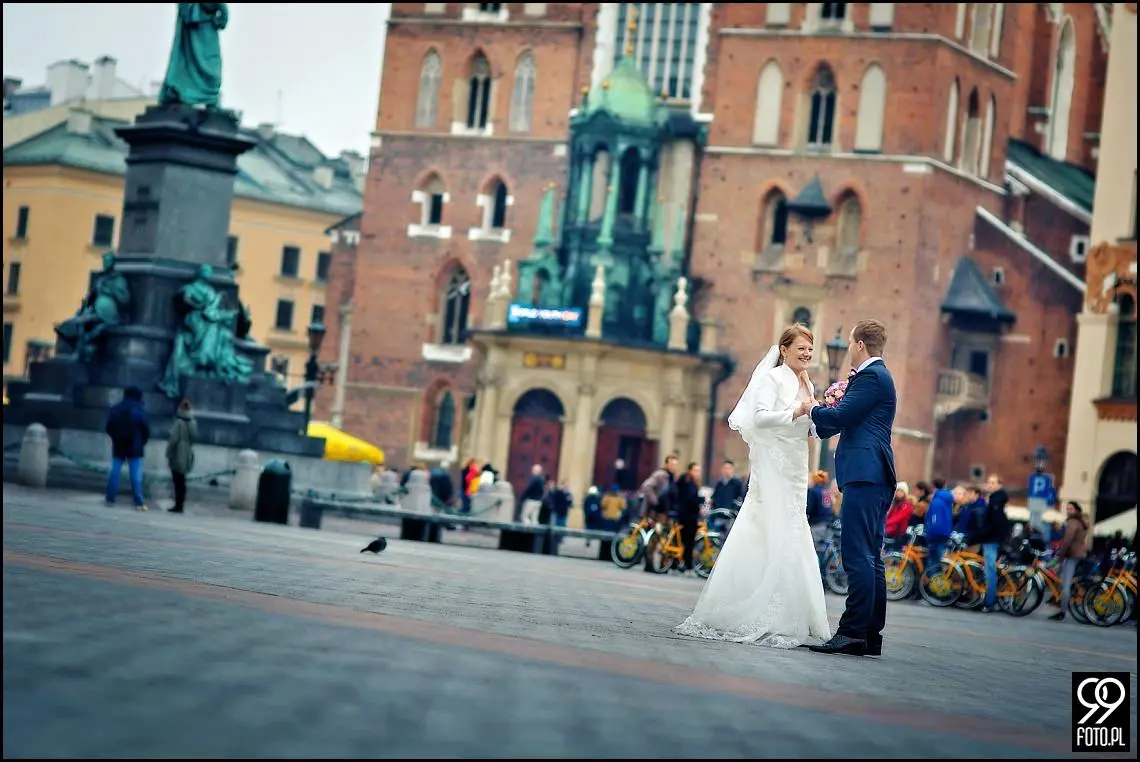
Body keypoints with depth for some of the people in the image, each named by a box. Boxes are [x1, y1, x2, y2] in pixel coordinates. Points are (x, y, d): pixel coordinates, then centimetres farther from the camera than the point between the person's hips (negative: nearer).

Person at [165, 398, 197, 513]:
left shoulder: (179, 422, -16)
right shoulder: (193, 422, 3)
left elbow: (173, 439, -16)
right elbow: (195, 437, 8)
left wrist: (168, 453, -7)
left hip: (177, 456, -6)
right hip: (187, 456, 6)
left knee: (177, 481, -3)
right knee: (181, 481, 14)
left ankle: (178, 505, -5)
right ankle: (180, 504, 16)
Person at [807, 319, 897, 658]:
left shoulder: (871, 377, -9)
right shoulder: (878, 375, 24)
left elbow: (838, 417, -14)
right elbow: (849, 420, 27)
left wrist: (814, 409, 4)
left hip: (864, 476, -11)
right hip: (876, 477, 11)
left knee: (858, 556, -13)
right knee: (870, 558, 10)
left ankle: (853, 632, -16)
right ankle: (871, 635, 12)